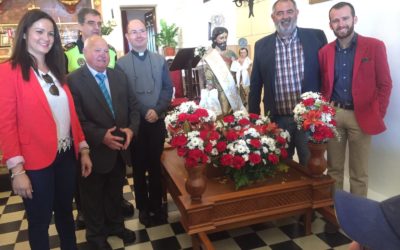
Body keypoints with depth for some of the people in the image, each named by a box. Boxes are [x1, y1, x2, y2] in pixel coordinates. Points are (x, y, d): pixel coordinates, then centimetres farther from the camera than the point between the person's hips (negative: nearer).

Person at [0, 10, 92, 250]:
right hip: (36, 160, -6)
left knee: (65, 211, 21)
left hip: (67, 156, 6)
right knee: (40, 220, 12)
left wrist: (83, 149, 8)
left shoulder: (55, 70, 12)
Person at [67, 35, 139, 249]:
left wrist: (131, 129, -11)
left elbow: (133, 106, 5)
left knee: (115, 191, 23)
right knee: (93, 195, 16)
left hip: (120, 148, 5)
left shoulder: (119, 76, 5)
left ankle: (116, 224, 46)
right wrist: (101, 136, -26)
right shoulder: (74, 80, -13)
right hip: (94, 150, -4)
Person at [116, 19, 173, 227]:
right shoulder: (121, 64, 0)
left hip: (157, 121, 2)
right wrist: (143, 114, -11)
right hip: (135, 123, -1)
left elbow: (168, 88, 5)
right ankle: (143, 207, 25)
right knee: (139, 166, 10)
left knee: (156, 164, 9)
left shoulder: (160, 60, 8)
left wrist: (157, 110, -10)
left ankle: (157, 205, 25)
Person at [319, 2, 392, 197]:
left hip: (361, 116, -2)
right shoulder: (325, 52, 6)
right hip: (332, 115, 3)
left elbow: (385, 84, -2)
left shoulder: (374, 46, -3)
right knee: (334, 168, 12)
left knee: (359, 173, 8)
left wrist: (377, 115, -8)